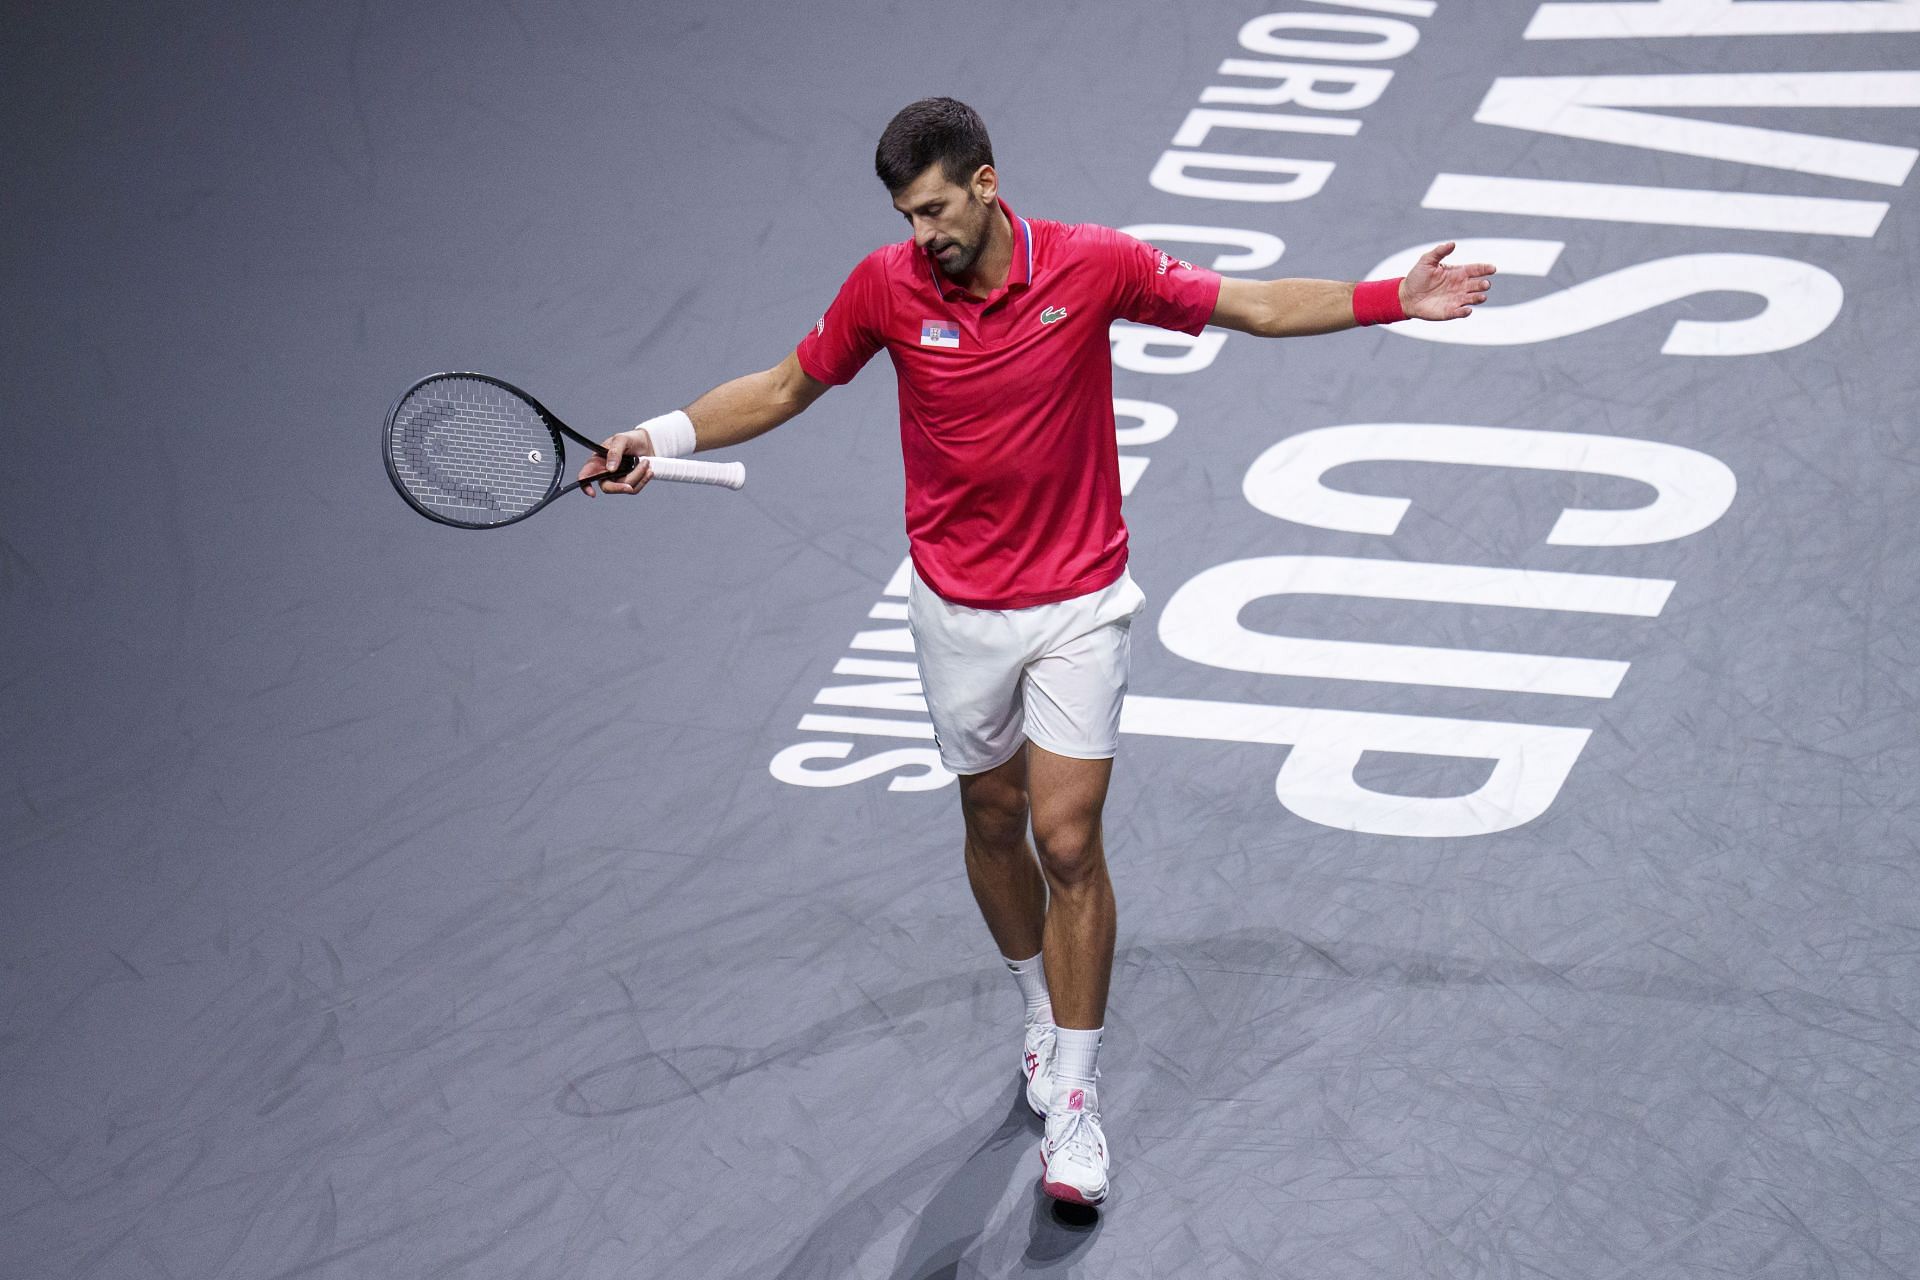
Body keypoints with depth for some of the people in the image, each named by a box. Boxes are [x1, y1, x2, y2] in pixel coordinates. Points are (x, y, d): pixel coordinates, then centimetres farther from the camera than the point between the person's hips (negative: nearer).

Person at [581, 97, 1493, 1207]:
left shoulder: (1094, 266, -14)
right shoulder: (886, 288, -10)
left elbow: (1256, 305, -6)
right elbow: (788, 387, 5)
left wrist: (1395, 300, -16)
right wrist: (663, 437, -6)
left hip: (1079, 603, -2)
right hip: (958, 607, 2)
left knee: (1068, 840, -8)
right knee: (993, 822, 15)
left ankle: (1075, 1097, 2)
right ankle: (1042, 1011, 40)